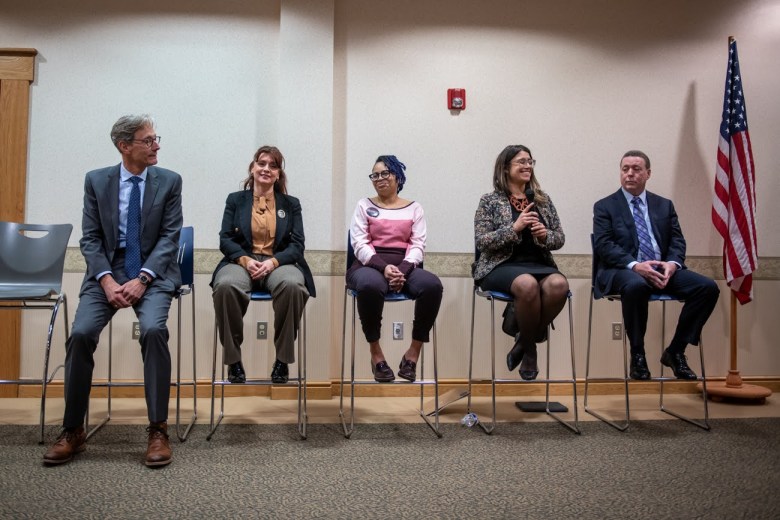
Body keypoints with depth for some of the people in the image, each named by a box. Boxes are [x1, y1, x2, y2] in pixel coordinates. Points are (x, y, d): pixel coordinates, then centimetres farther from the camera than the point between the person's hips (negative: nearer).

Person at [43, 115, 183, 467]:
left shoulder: (169, 181, 2)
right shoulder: (96, 181, 6)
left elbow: (169, 237, -4)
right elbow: (90, 238, 2)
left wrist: (142, 279, -17)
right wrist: (107, 280, -14)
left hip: (153, 273, -1)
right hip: (107, 271, 2)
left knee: (153, 329, -29)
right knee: (81, 334, -21)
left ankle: (158, 430, -18)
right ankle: (73, 431, -4)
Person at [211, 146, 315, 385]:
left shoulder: (291, 204, 16)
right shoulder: (235, 200, 16)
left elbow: (297, 245, 6)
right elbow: (225, 239, 7)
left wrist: (273, 261, -14)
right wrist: (245, 260, -14)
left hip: (279, 263, 0)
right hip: (242, 261, 0)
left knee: (292, 285, -38)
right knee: (226, 286, -37)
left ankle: (283, 359, -21)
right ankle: (233, 359, -20)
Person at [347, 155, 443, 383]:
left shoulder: (414, 208, 16)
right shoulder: (364, 205, 13)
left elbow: (418, 245, 5)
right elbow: (359, 245, 1)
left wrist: (402, 270, -16)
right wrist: (384, 267, -17)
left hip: (404, 266, 2)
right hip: (370, 265, -1)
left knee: (432, 285, -32)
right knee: (370, 286, -40)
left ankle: (414, 350, -16)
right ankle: (375, 351, -19)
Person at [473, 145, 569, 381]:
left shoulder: (543, 200, 16)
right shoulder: (490, 201, 4)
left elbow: (560, 238, 16)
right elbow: (481, 241, -5)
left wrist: (545, 235, -8)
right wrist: (514, 228, -16)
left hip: (539, 264, 4)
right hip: (502, 266, -4)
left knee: (559, 284, -31)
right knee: (528, 284, -37)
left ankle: (524, 340, -7)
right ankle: (529, 347, -9)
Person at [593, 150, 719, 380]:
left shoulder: (664, 205, 20)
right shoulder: (605, 206, 8)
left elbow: (677, 241, 12)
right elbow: (603, 245, -5)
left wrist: (672, 263, -12)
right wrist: (635, 265, -21)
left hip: (662, 270, 5)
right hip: (623, 270, -4)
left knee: (708, 287, -19)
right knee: (636, 285, -40)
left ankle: (675, 352, -5)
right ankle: (637, 355, -19)